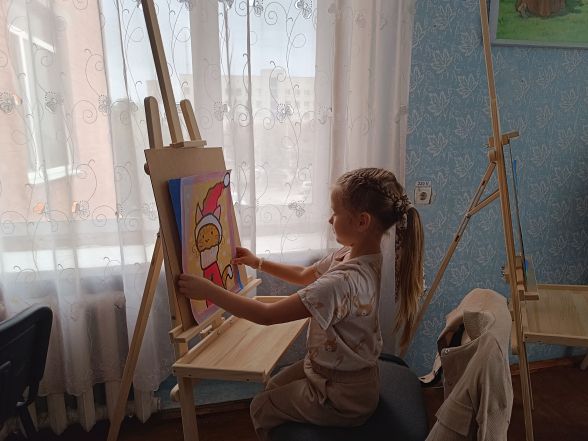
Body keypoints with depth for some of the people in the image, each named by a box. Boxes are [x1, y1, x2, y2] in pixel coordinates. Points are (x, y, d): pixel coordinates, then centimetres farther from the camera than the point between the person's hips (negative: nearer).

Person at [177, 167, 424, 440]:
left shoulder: (343, 282, -38)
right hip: (341, 370, 8)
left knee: (260, 410, 15)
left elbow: (267, 315, -33)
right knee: (273, 387, 25)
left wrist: (208, 291, -25)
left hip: (341, 397, -8)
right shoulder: (352, 253, -9)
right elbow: (304, 275, 8)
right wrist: (258, 262, 6)